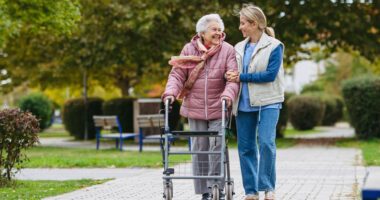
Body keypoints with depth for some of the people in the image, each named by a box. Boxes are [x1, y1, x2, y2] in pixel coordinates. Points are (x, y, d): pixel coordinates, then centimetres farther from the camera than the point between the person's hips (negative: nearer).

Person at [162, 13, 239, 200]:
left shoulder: (228, 50, -2)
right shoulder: (189, 49, 3)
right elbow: (177, 74, 0)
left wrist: (228, 94, -29)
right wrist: (170, 92, -18)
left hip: (219, 109, -2)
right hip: (195, 109, 2)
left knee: (217, 147, -9)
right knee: (199, 149, 6)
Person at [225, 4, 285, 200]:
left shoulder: (274, 46, -4)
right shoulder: (239, 48, 13)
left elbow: (270, 74, -14)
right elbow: (233, 73, 19)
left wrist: (241, 77, -14)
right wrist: (229, 76, -3)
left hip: (267, 102, -5)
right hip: (243, 103, 5)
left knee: (266, 143, -16)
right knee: (245, 147, 4)